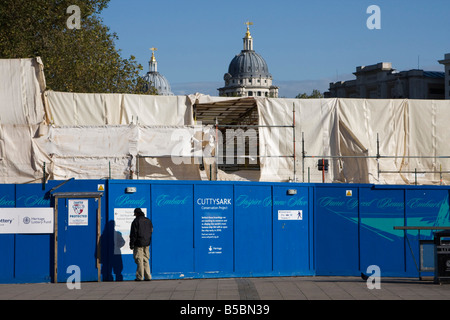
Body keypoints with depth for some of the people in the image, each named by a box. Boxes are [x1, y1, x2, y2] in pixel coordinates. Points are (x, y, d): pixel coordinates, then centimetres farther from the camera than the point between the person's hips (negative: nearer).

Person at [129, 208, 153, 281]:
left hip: (139, 244, -6)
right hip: (147, 243, 6)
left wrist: (131, 244, -7)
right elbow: (151, 231, 17)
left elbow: (133, 234, -11)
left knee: (139, 260, -3)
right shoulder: (148, 221, 11)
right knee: (146, 260, 11)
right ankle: (148, 277, 8)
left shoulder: (136, 221, -9)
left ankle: (140, 277, -2)